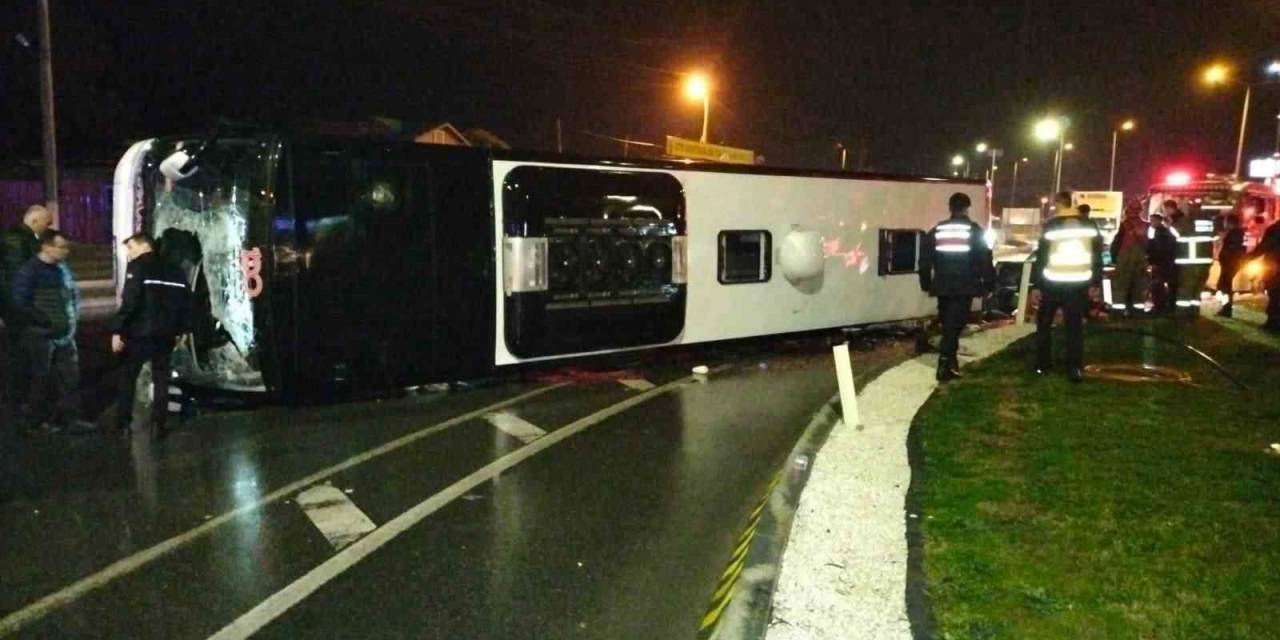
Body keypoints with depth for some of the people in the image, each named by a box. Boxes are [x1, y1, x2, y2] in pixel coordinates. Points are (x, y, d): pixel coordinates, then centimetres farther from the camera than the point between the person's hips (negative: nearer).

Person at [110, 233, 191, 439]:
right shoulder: (174, 270, 13)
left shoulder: (137, 267, -7)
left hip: (141, 331, -5)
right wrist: (181, 330, 18)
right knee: (161, 378, 10)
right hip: (166, 333, 5)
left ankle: (123, 424, 7)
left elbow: (129, 302, -17)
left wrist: (117, 330, -14)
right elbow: (185, 302, 12)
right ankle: (158, 424, 7)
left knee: (128, 376, 8)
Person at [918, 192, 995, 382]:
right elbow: (985, 260, -4)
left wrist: (926, 284, 16)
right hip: (964, 287, -4)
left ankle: (950, 361, 25)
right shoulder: (975, 231, -2)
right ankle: (944, 365, -9)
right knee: (954, 325, -4)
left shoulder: (936, 230, 7)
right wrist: (988, 284, 4)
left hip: (943, 286, 4)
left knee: (948, 324, 17)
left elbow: (925, 260, 9)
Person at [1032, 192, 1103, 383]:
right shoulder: (1089, 225, 4)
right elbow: (1097, 256, 6)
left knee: (1044, 323, 13)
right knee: (1075, 326, 5)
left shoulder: (1050, 226, -7)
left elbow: (1041, 257, -7)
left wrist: (1037, 285, -3)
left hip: (1053, 284, -2)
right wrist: (1096, 283, 11)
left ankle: (1043, 364, 14)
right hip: (1079, 284, 2)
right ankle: (1075, 368, 0)